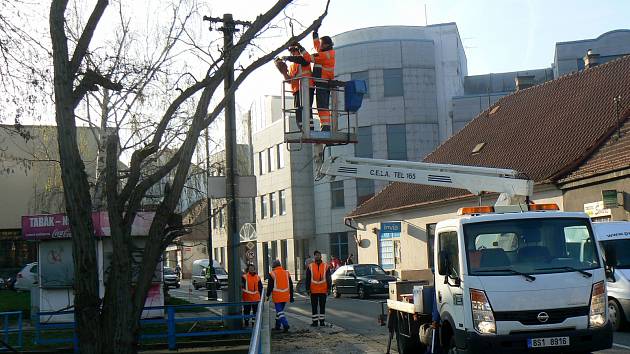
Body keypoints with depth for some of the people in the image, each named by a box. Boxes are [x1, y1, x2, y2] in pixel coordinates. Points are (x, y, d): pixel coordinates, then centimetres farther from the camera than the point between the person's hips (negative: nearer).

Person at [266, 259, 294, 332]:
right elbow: (291, 286, 11)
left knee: (279, 311, -4)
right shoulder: (287, 273, 8)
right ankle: (277, 325, 25)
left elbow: (270, 286, -5)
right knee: (280, 310, 18)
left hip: (277, 296, -5)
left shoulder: (272, 274, -7)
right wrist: (291, 296, 17)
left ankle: (285, 325, -19)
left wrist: (268, 295, 7)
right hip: (285, 296, 5)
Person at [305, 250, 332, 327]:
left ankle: (322, 321, 13)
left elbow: (329, 279, 4)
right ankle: (315, 321, 10)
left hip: (323, 291, 0)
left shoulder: (326, 266, 3)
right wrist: (308, 289, -1)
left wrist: (329, 289, -2)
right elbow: (308, 279, 5)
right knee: (314, 307, 4)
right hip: (313, 291, 0)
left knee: (322, 306, 6)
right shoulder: (310, 267, 4)